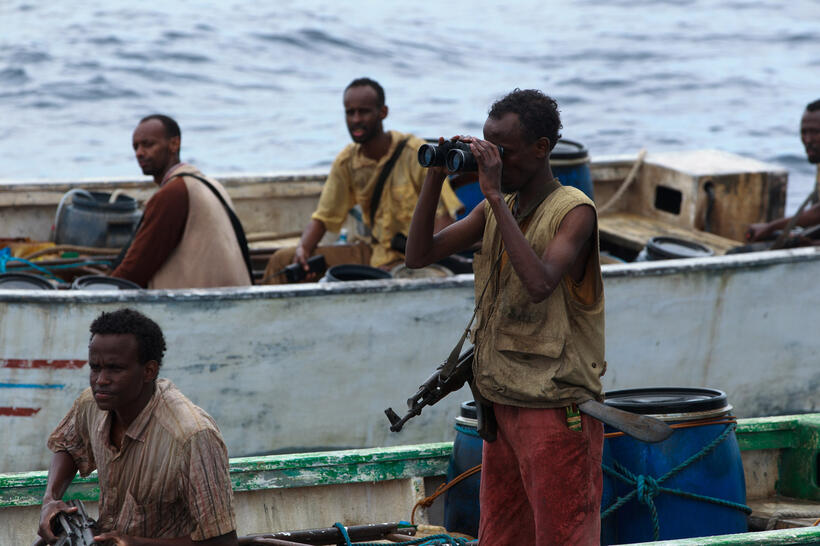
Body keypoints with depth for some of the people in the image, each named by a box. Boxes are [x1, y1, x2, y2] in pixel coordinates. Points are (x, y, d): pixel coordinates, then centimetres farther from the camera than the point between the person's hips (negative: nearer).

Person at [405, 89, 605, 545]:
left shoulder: (573, 211, -11)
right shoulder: (496, 211, 11)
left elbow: (539, 284, -28)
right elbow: (420, 255, 9)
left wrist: (496, 195, -24)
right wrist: (436, 179, -2)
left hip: (557, 410, -8)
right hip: (503, 402, 8)